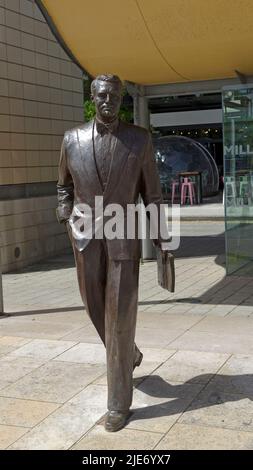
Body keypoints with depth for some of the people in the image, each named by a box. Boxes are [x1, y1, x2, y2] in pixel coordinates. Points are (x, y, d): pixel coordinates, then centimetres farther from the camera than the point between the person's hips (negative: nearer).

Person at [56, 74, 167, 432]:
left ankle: (119, 402, 7)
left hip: (124, 238, -3)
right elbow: (65, 185, 17)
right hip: (86, 239, 3)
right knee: (98, 308, 14)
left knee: (120, 317, -5)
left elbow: (152, 192, 2)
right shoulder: (72, 139, 1)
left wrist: (161, 239, 0)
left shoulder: (140, 139, -3)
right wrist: (67, 218, 2)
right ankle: (129, 354, 46)